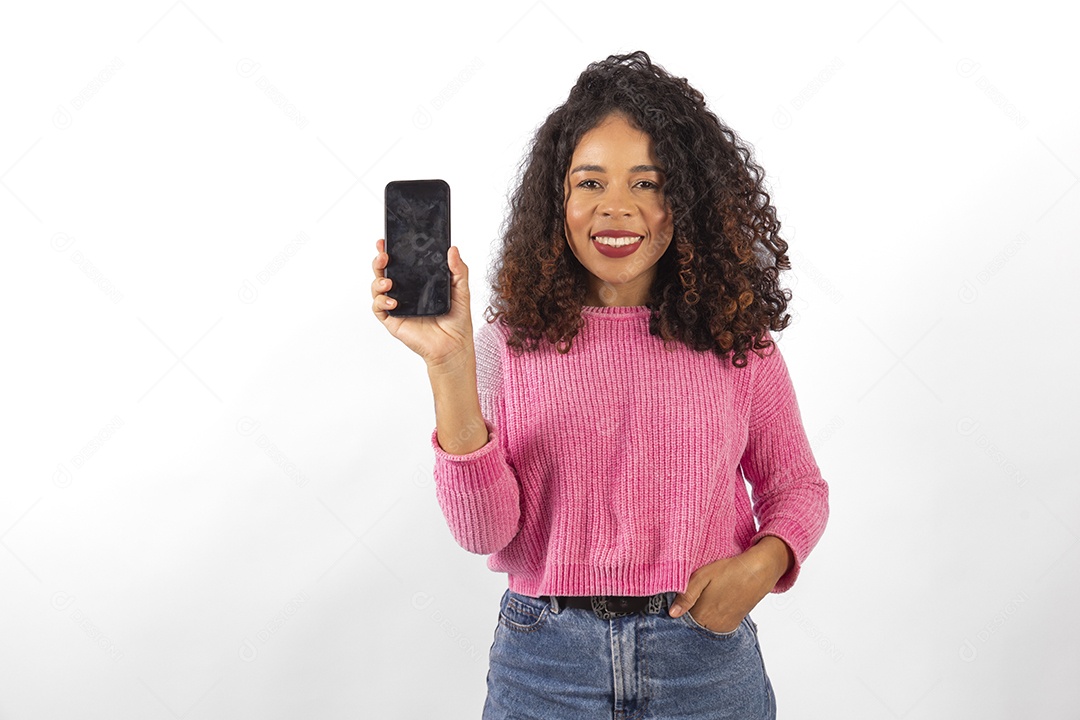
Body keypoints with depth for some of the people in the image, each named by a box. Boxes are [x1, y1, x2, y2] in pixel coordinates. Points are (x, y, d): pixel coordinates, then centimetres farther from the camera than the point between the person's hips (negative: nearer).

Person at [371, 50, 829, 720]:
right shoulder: (508, 344, -4)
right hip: (546, 663, 0)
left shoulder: (735, 338, -1)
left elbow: (796, 486, 9)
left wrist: (761, 564, -11)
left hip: (704, 657, 1)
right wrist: (449, 363, -22)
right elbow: (484, 530, -12)